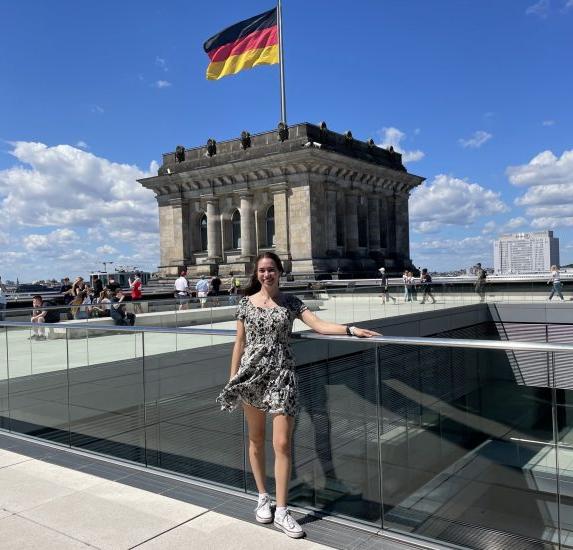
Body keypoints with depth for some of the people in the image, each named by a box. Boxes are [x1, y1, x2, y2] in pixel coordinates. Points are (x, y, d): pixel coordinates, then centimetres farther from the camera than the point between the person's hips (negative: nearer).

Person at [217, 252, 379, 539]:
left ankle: (281, 511, 8)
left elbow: (318, 324, -10)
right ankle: (263, 497, 31)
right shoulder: (246, 303, 3)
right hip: (251, 373, 1)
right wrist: (232, 379, 5)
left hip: (281, 374, -1)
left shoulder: (290, 302, 1)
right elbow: (239, 343, 5)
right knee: (256, 439, 12)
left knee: (282, 443, -3)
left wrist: (350, 329, -25)